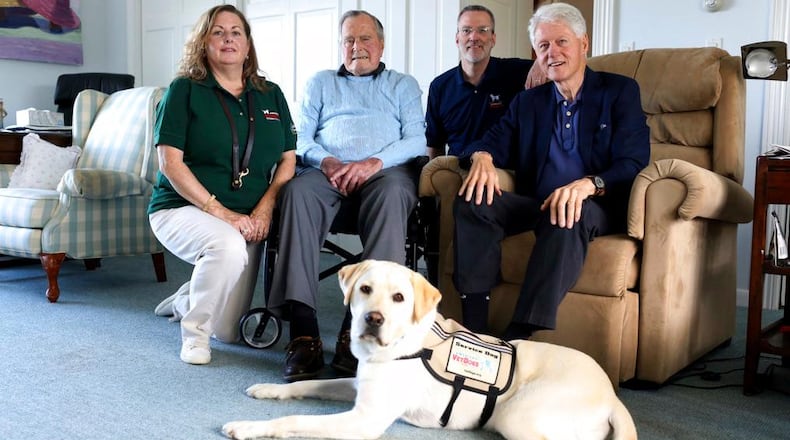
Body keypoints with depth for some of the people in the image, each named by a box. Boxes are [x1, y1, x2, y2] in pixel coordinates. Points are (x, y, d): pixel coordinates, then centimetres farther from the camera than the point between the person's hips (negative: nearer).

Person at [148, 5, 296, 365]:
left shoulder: (270, 96, 10)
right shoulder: (184, 91, -2)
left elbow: (288, 159, 5)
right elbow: (170, 162, -10)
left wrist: (264, 211, -11)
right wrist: (222, 213, -20)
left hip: (246, 219, 4)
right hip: (183, 208, -4)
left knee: (230, 331, 0)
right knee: (227, 245, -38)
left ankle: (184, 300, 35)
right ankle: (194, 331, -11)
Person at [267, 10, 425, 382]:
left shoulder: (403, 85, 24)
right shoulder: (320, 83, 28)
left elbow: (416, 139, 7)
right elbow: (301, 139, 16)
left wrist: (375, 162, -12)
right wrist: (326, 161, -7)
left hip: (385, 170, -1)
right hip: (328, 169, 1)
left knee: (392, 193, -38)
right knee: (298, 190, -34)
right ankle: (302, 330, -40)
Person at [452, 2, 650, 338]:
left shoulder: (620, 92, 5)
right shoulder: (527, 102, 19)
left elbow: (633, 162, -7)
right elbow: (495, 143, 10)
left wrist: (589, 184, -29)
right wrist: (482, 157, -17)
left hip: (597, 208, -3)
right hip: (536, 205, 4)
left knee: (567, 215, -38)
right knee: (473, 201, -23)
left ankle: (519, 337, -40)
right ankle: (474, 331, -27)